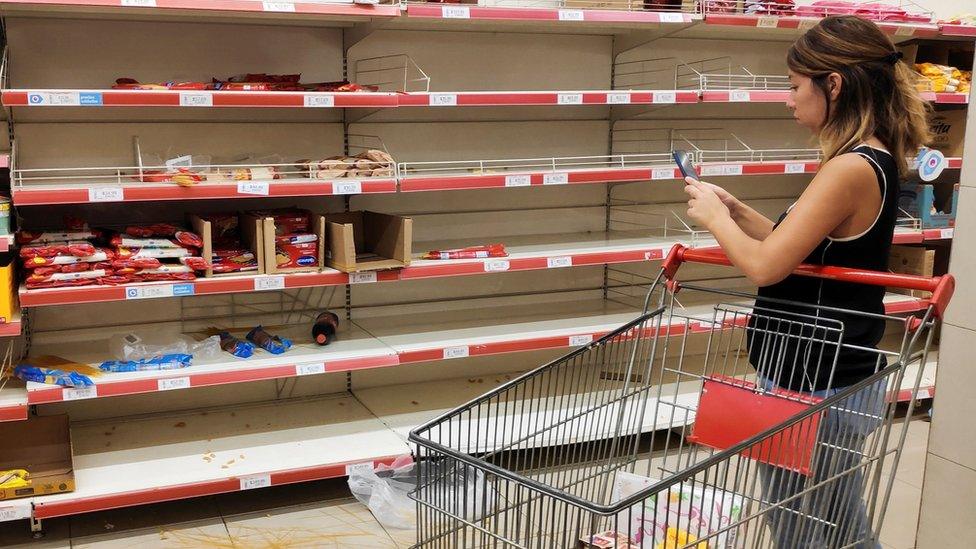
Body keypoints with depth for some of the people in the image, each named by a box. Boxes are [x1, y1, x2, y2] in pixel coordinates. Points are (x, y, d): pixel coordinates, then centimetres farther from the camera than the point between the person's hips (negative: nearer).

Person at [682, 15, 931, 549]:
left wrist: (714, 216, -8)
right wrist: (735, 209, 5)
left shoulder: (851, 170, -23)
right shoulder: (874, 160, 8)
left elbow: (765, 266, -24)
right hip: (840, 376, 10)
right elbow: (800, 250, 13)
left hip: (815, 389, -10)